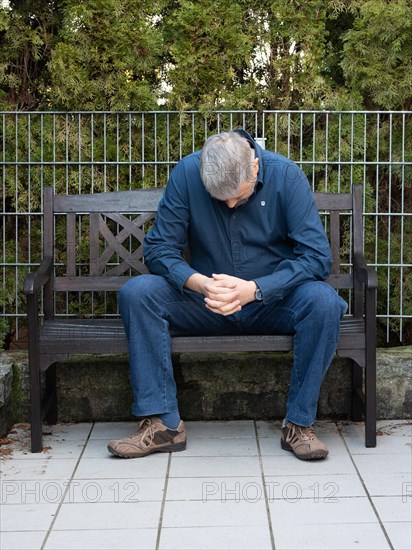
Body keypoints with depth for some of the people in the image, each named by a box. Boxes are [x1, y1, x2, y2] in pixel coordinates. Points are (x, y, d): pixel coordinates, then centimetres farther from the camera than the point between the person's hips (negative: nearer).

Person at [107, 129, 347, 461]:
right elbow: (158, 248, -9)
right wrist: (198, 283, -30)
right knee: (136, 293, -23)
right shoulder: (187, 173, -10)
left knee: (323, 301, -32)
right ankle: (163, 423, -22)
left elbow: (316, 257, -17)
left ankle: (300, 423, -20)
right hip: (206, 304, 2)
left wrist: (254, 289, -30)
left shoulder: (286, 175, -13)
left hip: (272, 301, -1)